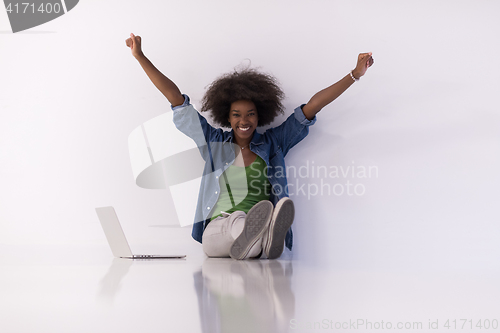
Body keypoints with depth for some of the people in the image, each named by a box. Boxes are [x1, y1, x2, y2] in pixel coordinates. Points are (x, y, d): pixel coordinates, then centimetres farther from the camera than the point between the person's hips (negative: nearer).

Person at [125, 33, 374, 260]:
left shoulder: (273, 143, 18)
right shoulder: (213, 142, 18)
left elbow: (312, 106, 14)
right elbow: (176, 98, 17)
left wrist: (356, 74, 12)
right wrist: (140, 56, 18)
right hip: (217, 231, -1)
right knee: (237, 220, -40)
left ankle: (262, 237, -71)